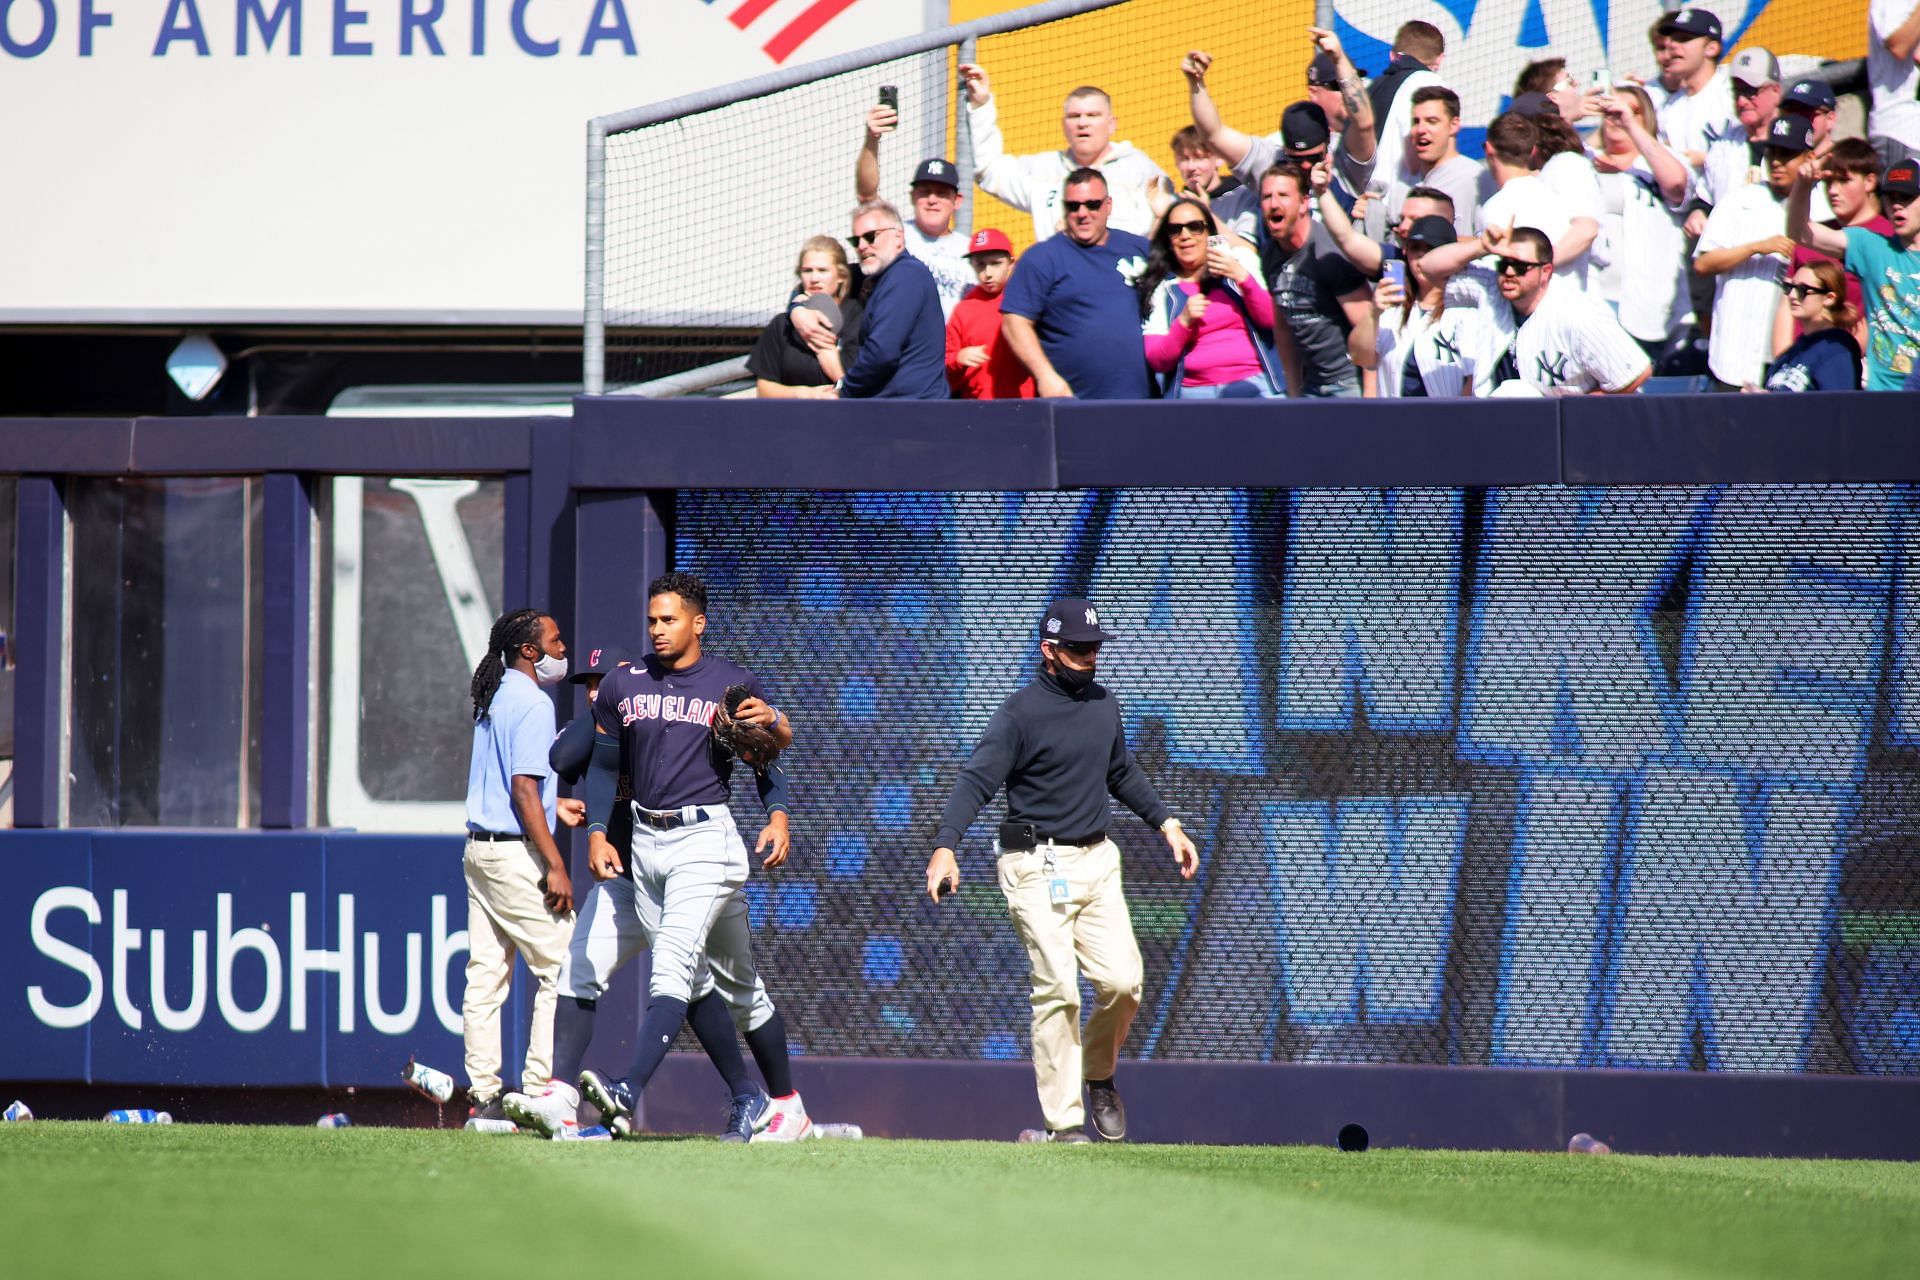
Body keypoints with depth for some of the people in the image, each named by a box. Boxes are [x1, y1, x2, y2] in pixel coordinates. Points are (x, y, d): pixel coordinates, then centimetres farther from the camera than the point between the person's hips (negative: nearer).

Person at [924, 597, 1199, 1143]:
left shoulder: (1104, 705, 12)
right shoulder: (1019, 714, -10)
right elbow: (976, 780, -19)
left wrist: (1166, 823, 22)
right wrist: (945, 847, -33)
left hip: (1096, 862, 6)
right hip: (1038, 867, -6)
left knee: (1122, 980, -6)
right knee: (1058, 991, -10)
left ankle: (1099, 1073, 22)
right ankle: (1064, 1122, -5)